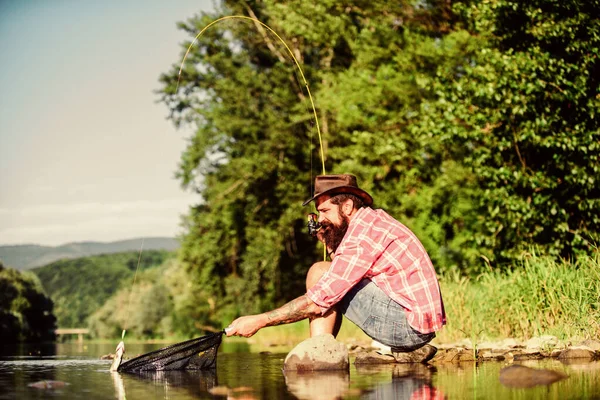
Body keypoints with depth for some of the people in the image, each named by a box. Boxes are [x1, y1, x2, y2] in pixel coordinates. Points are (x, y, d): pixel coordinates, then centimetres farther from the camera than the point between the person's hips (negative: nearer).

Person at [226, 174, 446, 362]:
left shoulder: (362, 233, -14)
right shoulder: (375, 219, 15)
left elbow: (317, 302, -17)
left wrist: (260, 321, -12)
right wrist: (330, 246, 11)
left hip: (407, 323, -10)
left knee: (319, 272, -9)